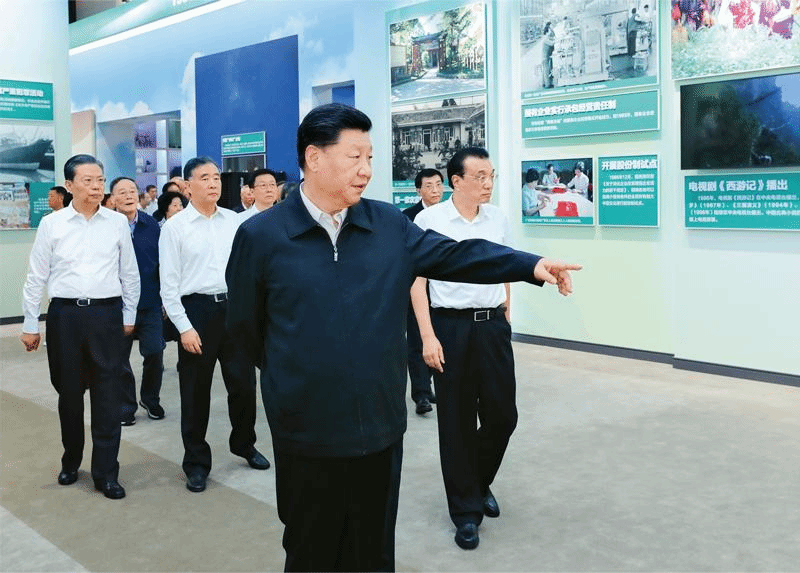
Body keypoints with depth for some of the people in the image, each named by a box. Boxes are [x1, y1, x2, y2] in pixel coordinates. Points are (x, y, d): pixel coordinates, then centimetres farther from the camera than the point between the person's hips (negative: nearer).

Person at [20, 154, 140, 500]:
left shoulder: (118, 223, 1)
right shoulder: (51, 224, 0)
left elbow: (130, 274, 9)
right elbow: (36, 277, 4)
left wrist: (129, 315, 10)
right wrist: (30, 324, 5)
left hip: (106, 314, 0)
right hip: (65, 314, 0)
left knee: (107, 394, 1)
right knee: (69, 393, 12)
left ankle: (106, 472, 11)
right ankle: (70, 462, 31)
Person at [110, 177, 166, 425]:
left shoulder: (152, 225, 1)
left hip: (150, 302, 1)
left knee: (155, 353, 2)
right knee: (119, 359, 8)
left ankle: (151, 399, 26)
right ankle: (126, 406, 25)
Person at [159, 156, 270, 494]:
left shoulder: (234, 221, 6)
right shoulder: (175, 226, -4)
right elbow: (169, 284, -5)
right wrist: (184, 327, -11)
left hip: (234, 307, 3)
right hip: (197, 309, -3)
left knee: (244, 383, 12)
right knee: (195, 392, 8)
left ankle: (244, 444, 37)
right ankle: (196, 463, 25)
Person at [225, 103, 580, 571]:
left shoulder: (390, 225, 3)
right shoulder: (261, 235, -7)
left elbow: (454, 254, 0)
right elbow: (244, 324, 3)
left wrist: (532, 265, -11)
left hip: (381, 427, 3)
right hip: (306, 435, -3)